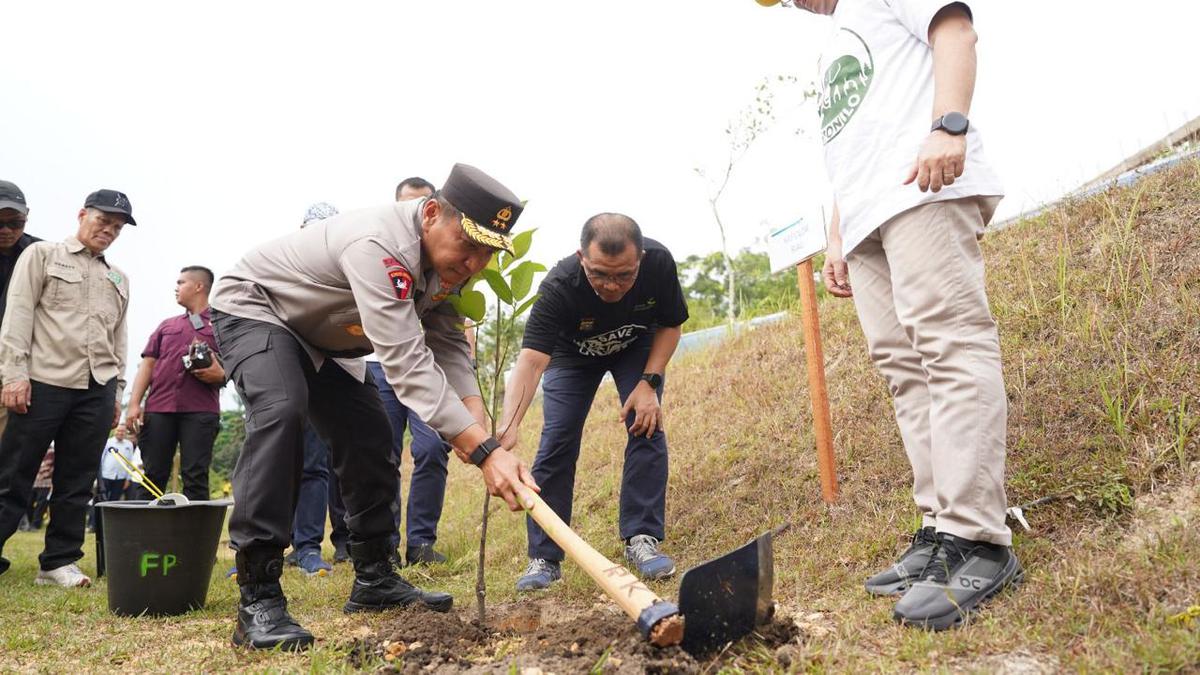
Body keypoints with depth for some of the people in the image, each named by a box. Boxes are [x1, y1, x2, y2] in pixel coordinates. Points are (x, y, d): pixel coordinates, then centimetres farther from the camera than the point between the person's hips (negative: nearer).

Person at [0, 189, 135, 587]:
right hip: (43, 381, -4)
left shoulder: (119, 279, 22)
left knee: (77, 482, 5)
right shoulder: (42, 255, 8)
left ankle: (60, 561, 11)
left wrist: (117, 391, 15)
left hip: (97, 390, 4)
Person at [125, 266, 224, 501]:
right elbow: (147, 364, 17)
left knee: (195, 480, -7)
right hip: (158, 408, 4)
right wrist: (134, 403, 5)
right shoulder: (166, 325, 24)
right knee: (152, 478, 0)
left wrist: (221, 374, -15)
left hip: (201, 411, -4)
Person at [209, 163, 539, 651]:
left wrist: (475, 422, -30)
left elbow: (447, 345, -12)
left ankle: (374, 581, 13)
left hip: (319, 336, 9)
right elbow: (406, 363, -46)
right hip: (251, 309, -8)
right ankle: (257, 600, -28)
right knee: (280, 411, -33)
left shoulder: (447, 256, -11)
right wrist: (485, 451, -50)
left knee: (369, 436, 1)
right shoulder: (380, 246, -40)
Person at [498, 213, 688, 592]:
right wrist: (507, 428, -66)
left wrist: (649, 383, -27)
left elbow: (670, 326, -15)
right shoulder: (559, 287, -42)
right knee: (557, 442, -10)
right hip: (573, 354, -1)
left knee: (647, 426, -16)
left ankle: (641, 538, -4)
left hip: (638, 347, 2)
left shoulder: (659, 262, -34)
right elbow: (530, 362, -51)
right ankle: (544, 558, -1)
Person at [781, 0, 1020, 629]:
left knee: (950, 346, -18)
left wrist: (949, 124, -19)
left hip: (924, 184, -9)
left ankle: (977, 540, -21)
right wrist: (837, 239, 24)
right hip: (867, 216, 9)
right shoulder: (834, 51, 37)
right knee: (905, 366, -1)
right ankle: (941, 532, -1)